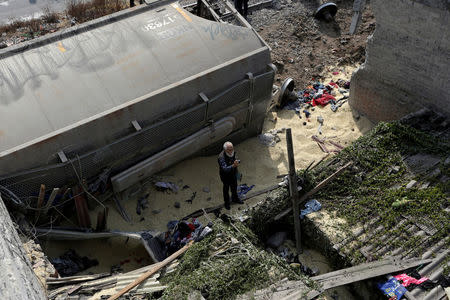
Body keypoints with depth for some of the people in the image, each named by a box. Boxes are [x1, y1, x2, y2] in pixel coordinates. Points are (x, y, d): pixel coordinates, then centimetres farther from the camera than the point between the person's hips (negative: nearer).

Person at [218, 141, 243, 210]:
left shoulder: (233, 153, -16)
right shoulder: (221, 157, -39)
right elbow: (225, 169, -49)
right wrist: (233, 166, -64)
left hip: (233, 173, 6)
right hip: (225, 175, -6)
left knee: (234, 186, 27)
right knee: (226, 188, 17)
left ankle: (235, 198, 53)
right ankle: (227, 202, 42)